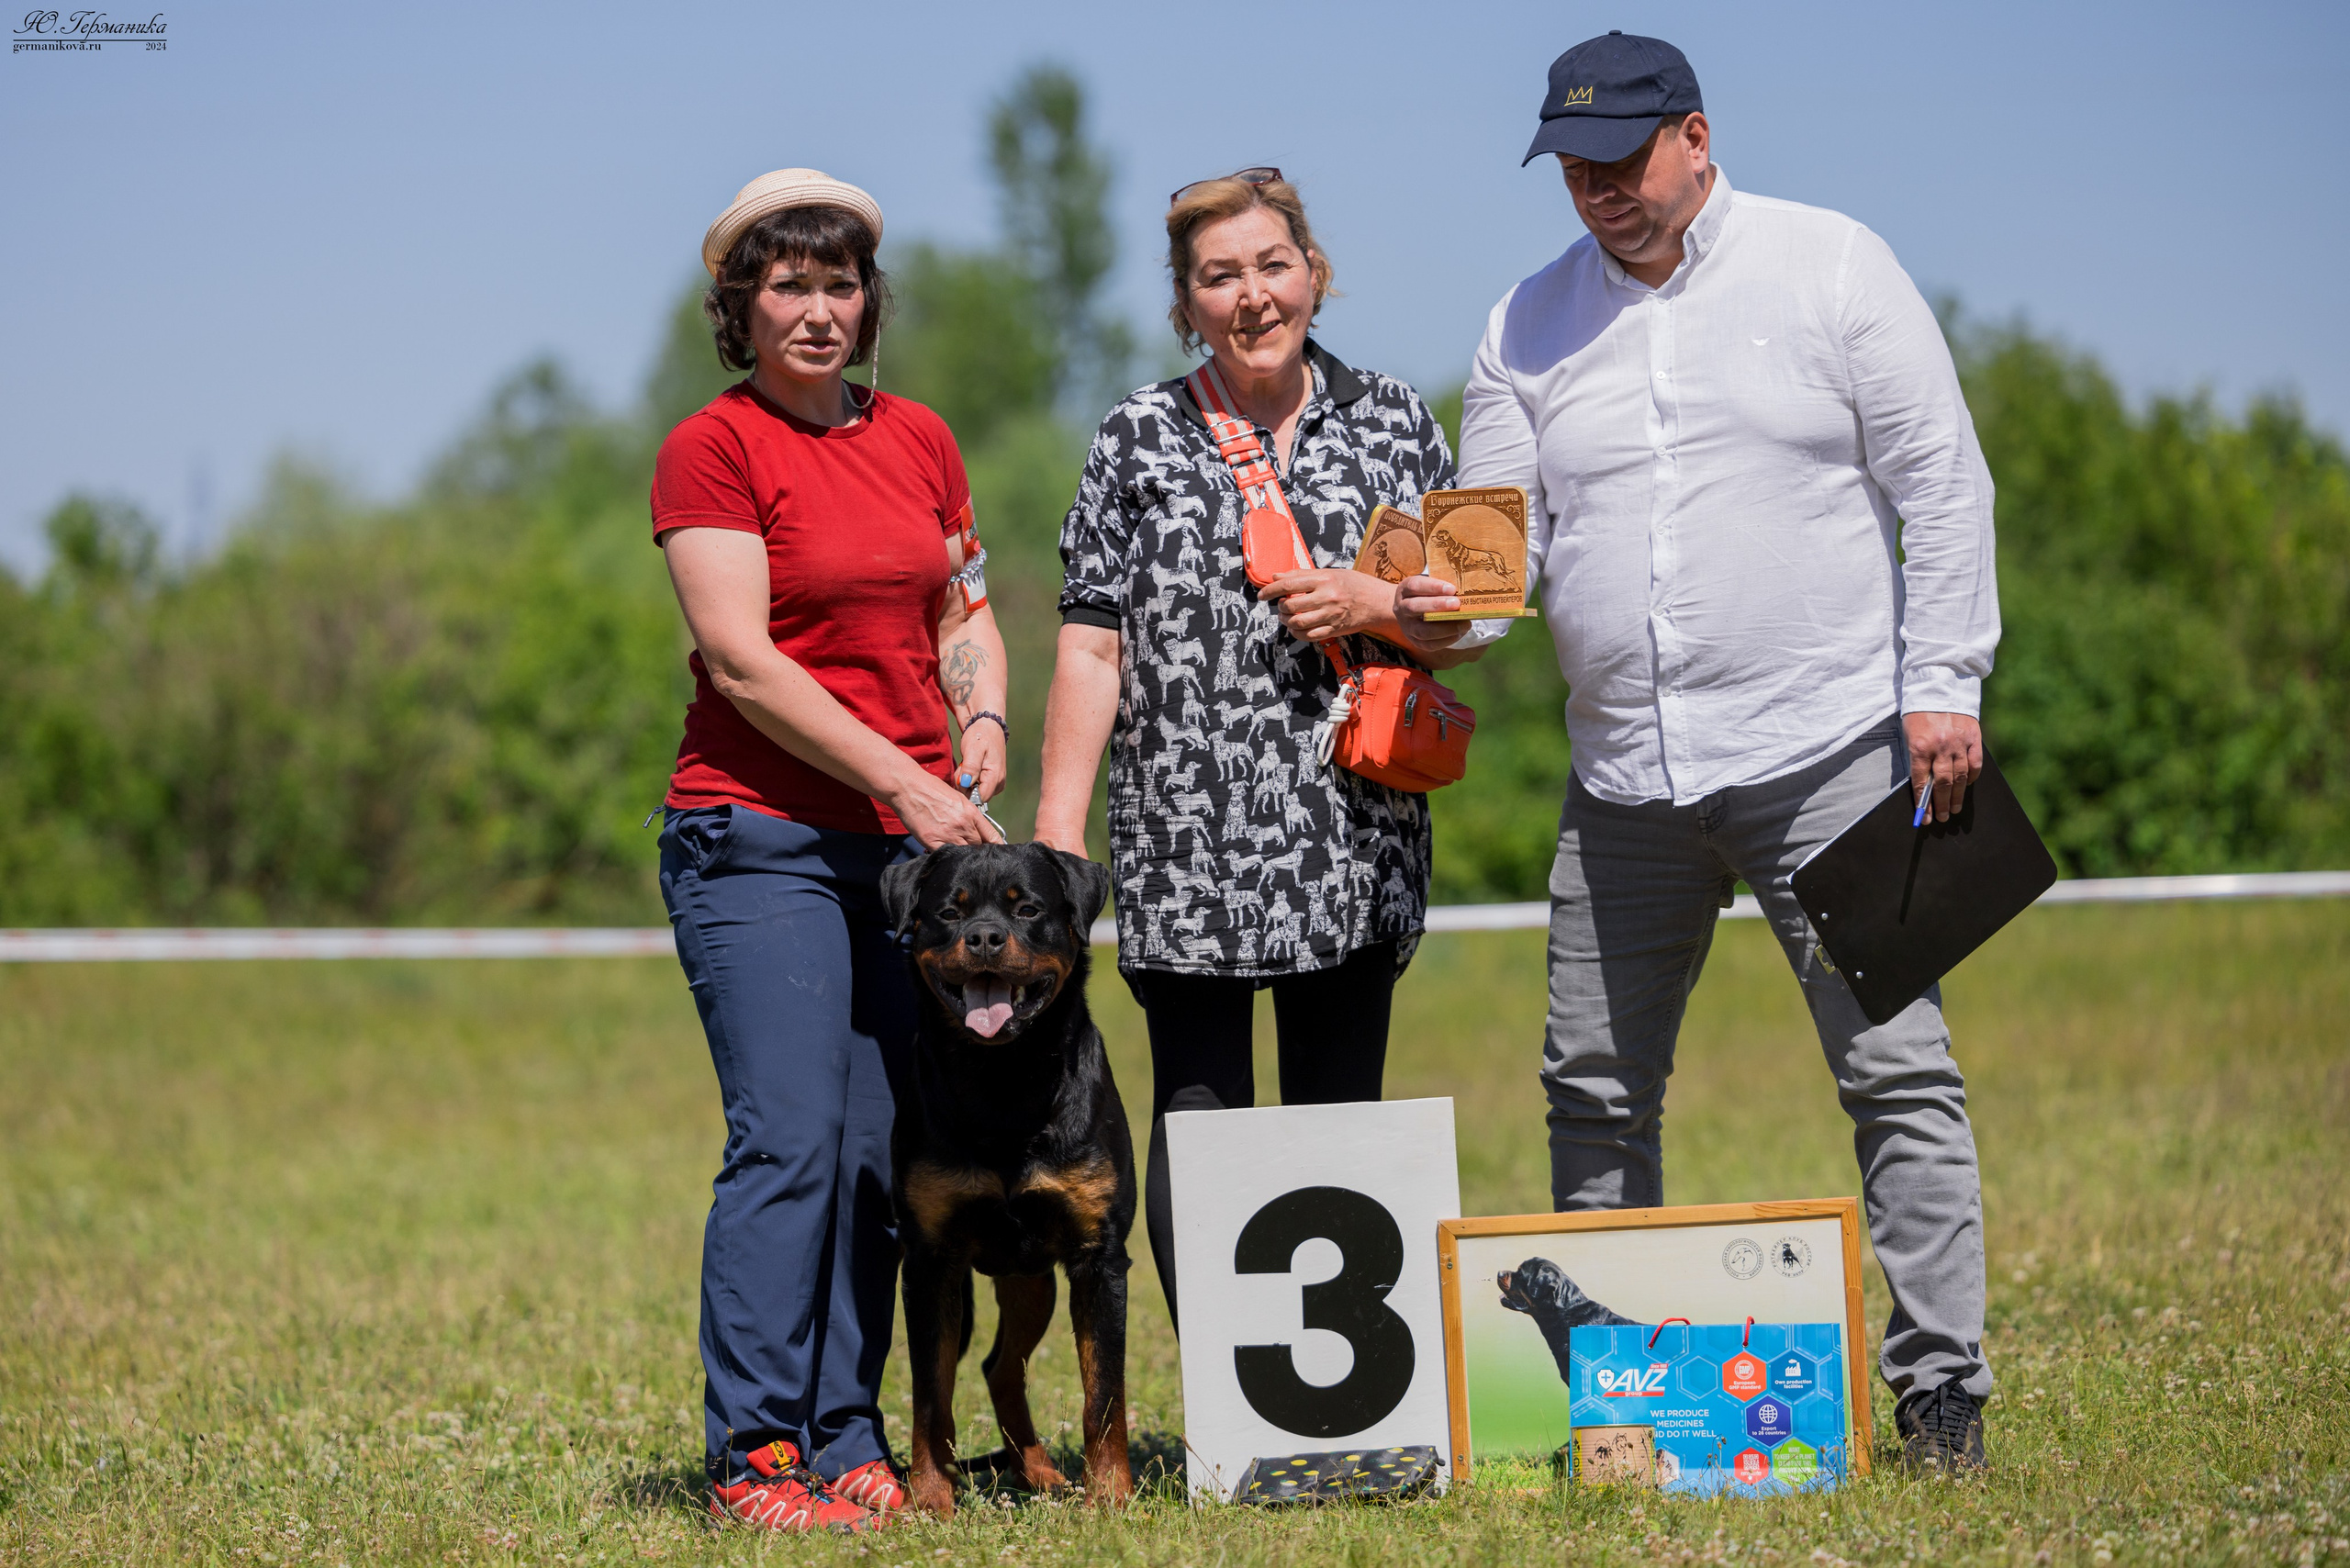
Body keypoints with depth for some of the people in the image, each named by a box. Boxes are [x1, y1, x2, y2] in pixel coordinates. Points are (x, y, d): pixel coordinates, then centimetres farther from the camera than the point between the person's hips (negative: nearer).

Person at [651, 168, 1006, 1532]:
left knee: (879, 1155, 4)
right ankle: (755, 1455, -7)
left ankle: (848, 1443, 9)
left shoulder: (920, 439, 15)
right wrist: (905, 781, -16)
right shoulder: (712, 449, -4)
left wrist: (983, 721, 2)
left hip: (912, 844, 6)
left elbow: (965, 610, 24)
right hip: (763, 840, -5)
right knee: (790, 1141, -12)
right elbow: (741, 658, -11)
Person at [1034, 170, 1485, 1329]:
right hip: (1186, 845, -1)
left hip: (1352, 847, 1)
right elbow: (1091, 644, 3)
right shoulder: (1140, 439, 6)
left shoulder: (1392, 425, 10)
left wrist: (1376, 606, -9)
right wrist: (1057, 822, -4)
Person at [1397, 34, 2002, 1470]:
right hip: (1625, 781, 4)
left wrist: (1943, 682, -9)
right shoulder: (1531, 324, 11)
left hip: (1827, 750, -4)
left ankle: (1942, 1388, -2)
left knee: (1897, 1070, -7)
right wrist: (1447, 606, -13)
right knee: (1596, 1088, 8)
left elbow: (1940, 481, -1)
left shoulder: (1829, 266, 0)